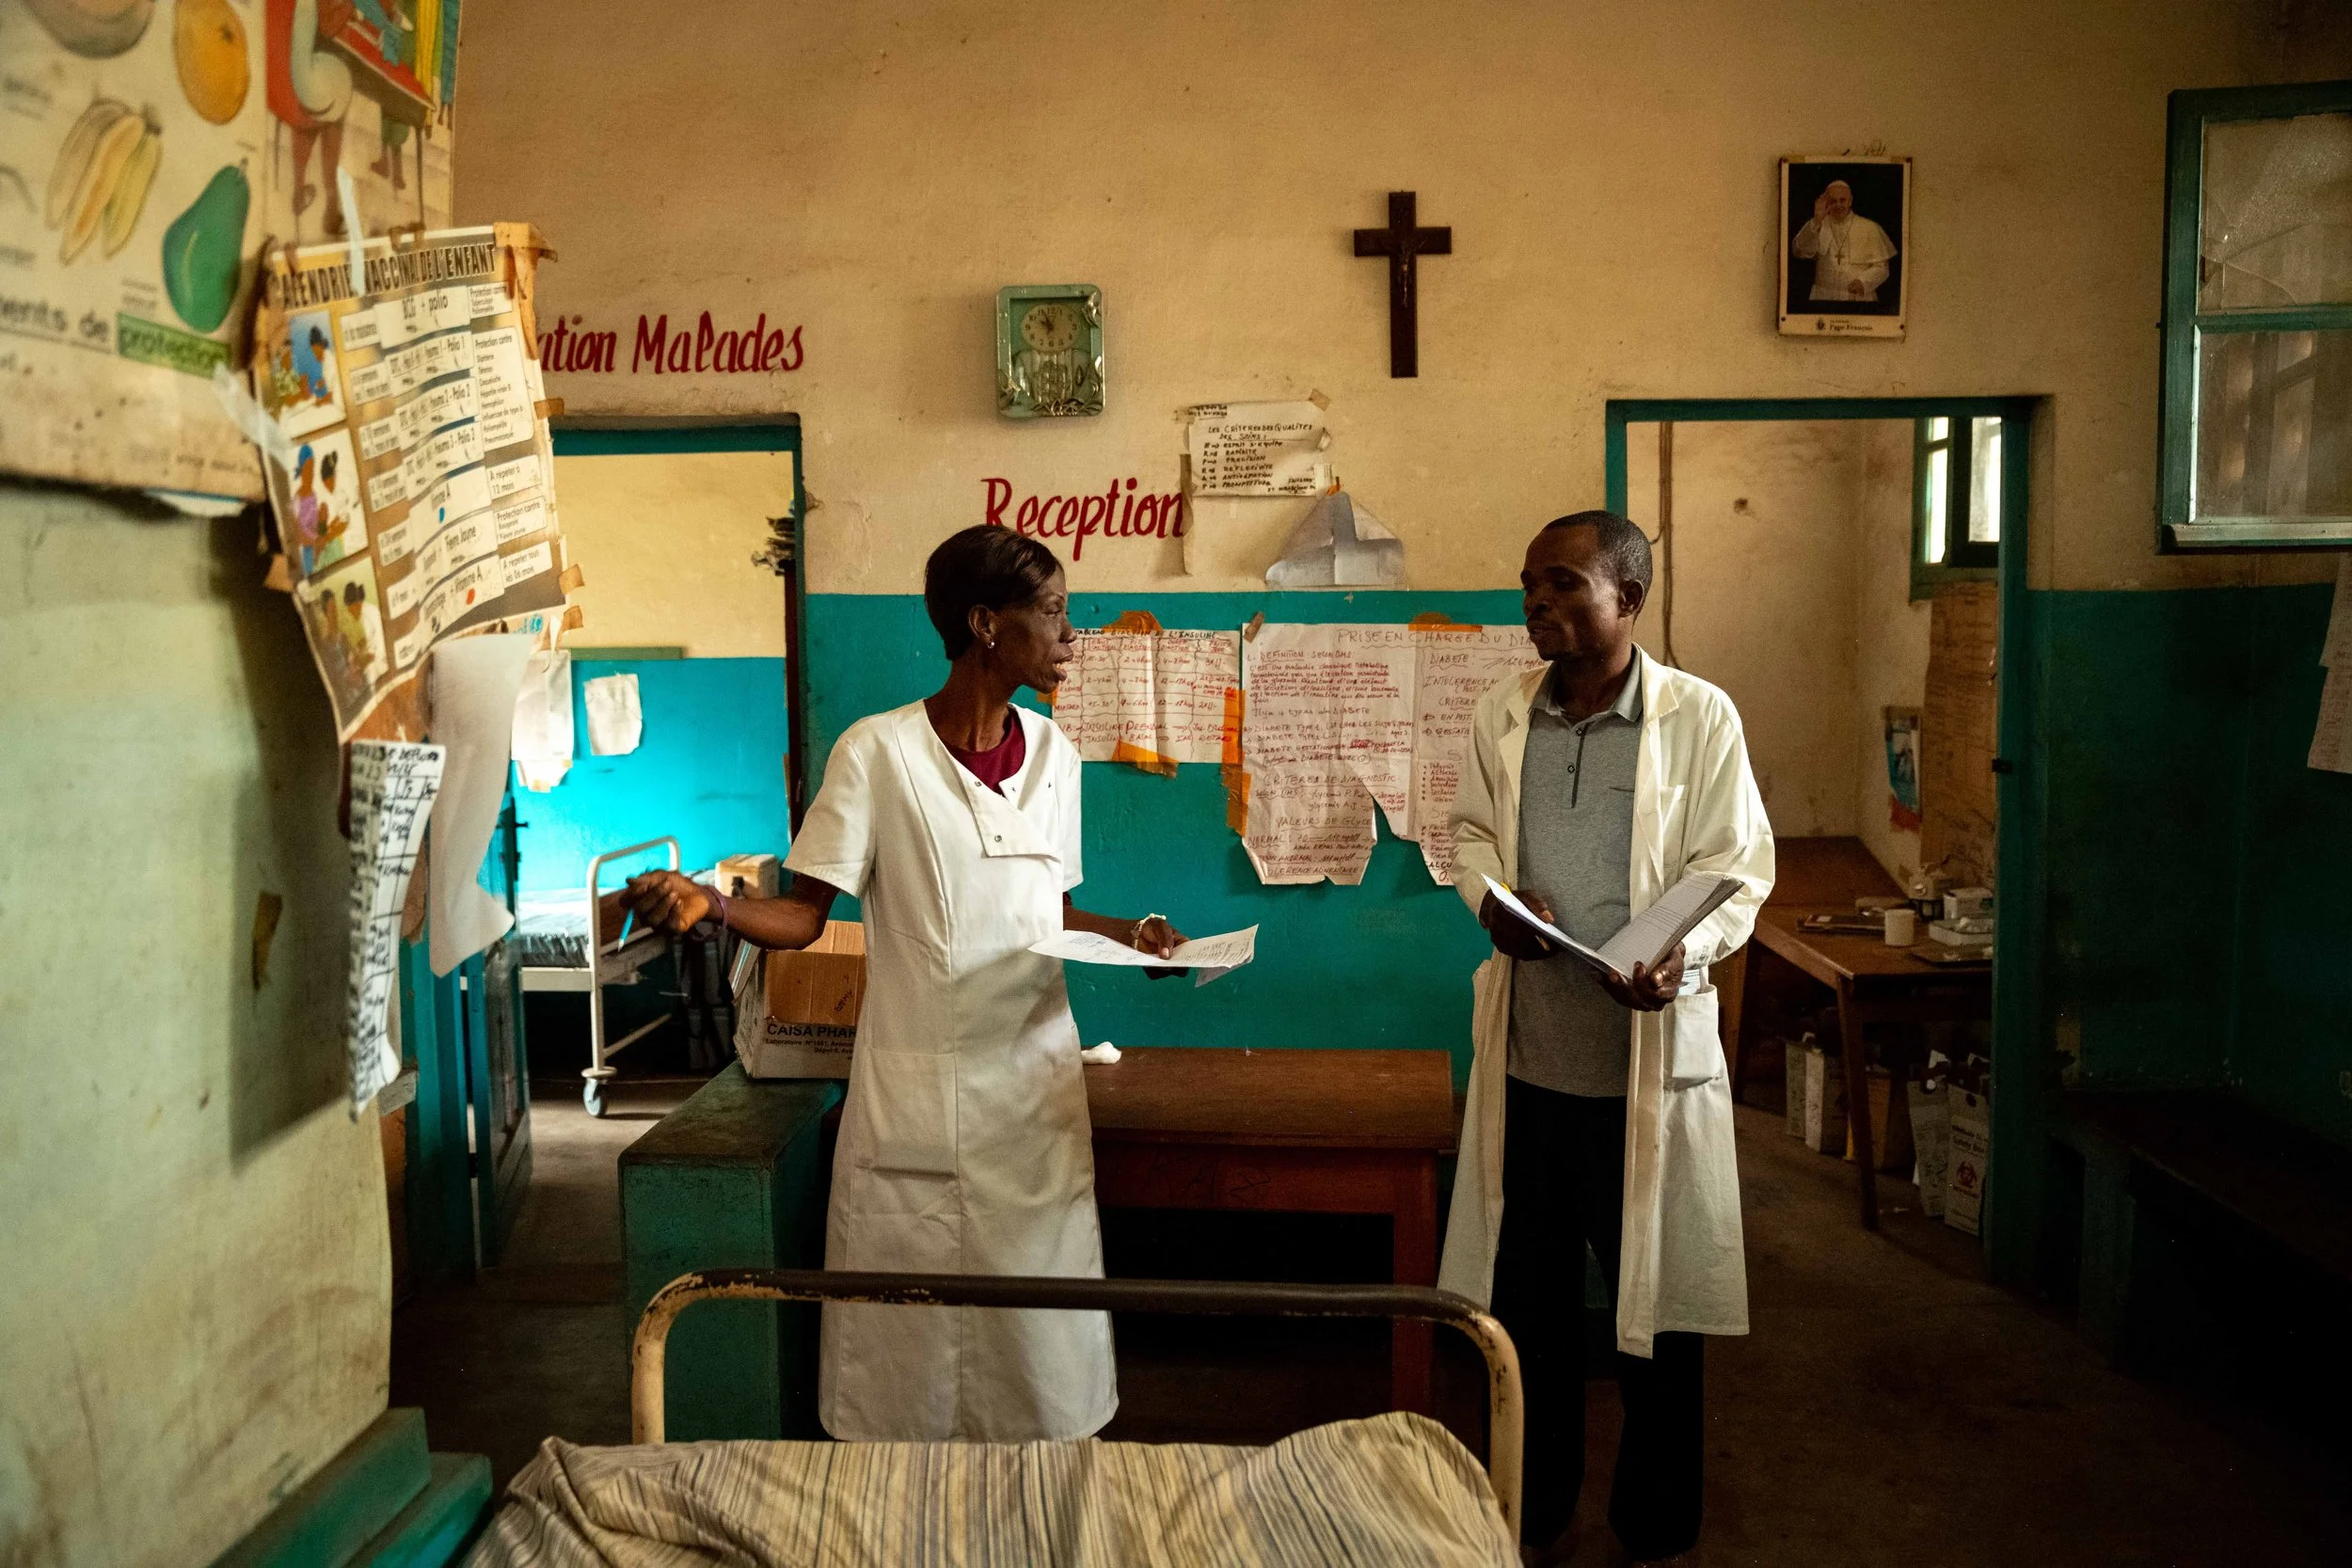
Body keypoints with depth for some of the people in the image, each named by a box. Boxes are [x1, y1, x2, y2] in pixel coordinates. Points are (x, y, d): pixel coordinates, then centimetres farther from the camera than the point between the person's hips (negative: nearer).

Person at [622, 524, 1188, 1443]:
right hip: (914, 1105, -4)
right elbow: (804, 915, -8)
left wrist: (1126, 934, 1)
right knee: (906, 1346, 5)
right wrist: (708, 906, -26)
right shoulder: (878, 752, -9)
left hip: (1036, 1089, 4)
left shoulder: (1053, 757, 7)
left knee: (1041, 1340, 11)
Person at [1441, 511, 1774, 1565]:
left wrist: (1682, 953, -24)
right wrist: (1490, 898, -7)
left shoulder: (1699, 717, -7)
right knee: (1526, 1293, 15)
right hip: (1528, 1050, 4)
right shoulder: (1501, 715, 5)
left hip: (1651, 1052, -3)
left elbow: (1737, 868, -6)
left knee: (1655, 1298, 10)